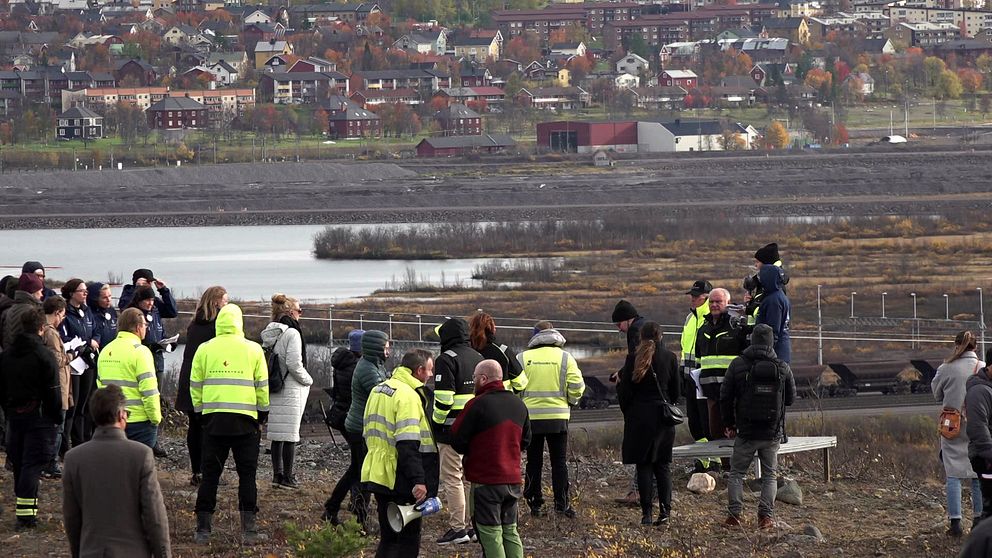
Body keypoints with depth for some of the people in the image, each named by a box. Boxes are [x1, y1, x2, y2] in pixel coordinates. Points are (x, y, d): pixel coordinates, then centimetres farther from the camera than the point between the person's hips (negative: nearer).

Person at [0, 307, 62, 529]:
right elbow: (53, 391, -13)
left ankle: (27, 511, 23)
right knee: (33, 464, -5)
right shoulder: (44, 355, -13)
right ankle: (26, 514, -13)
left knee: (19, 463, 15)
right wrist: (57, 417, -3)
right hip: (39, 416, -6)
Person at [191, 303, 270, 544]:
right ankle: (249, 529, 0)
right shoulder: (253, 350, 1)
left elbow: (195, 386, 6)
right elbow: (262, 387, 5)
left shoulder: (204, 350, 3)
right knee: (247, 475, 5)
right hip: (245, 420, -1)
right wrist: (262, 415, 16)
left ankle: (203, 529, 4)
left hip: (213, 418, 1)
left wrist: (200, 412, 18)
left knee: (210, 475, 6)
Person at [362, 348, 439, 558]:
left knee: (388, 538, 15)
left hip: (377, 475, 9)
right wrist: (418, 480, -25)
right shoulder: (408, 396, -16)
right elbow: (408, 444, -24)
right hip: (401, 483, -9)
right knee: (408, 541, -3)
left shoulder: (378, 390, 14)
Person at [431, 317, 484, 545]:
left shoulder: (446, 359, -12)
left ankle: (458, 528, -6)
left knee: (452, 478, -4)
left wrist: (436, 422, -8)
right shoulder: (478, 358, 14)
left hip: (452, 427, -8)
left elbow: (444, 397, -19)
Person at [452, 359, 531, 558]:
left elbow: (457, 440, -10)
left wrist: (470, 452, 10)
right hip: (513, 480, 6)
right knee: (510, 531, 15)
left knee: (490, 534, -2)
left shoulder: (477, 405, -15)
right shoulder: (519, 404, 8)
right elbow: (525, 441, 18)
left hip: (485, 481, -6)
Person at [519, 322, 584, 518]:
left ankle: (534, 504, 9)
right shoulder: (565, 358, 0)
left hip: (530, 418, 0)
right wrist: (571, 401, 15)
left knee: (534, 462, 9)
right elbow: (576, 386, -6)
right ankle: (562, 504, 1)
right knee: (559, 462, 5)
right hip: (558, 417, 0)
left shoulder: (522, 358, 1)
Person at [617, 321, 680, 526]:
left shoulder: (634, 359, -6)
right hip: (663, 417, 2)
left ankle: (647, 512, -2)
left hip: (639, 417, -2)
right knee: (663, 465, 8)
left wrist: (628, 414, 10)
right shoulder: (670, 358, 0)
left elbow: (624, 391, -4)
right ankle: (665, 510, -2)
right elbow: (676, 390, 6)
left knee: (643, 465, 3)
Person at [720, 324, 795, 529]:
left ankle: (734, 514, 2)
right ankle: (766, 516, 3)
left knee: (736, 473, 10)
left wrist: (729, 424, 10)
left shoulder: (738, 365, -7)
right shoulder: (782, 368, -4)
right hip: (773, 433, 1)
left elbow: (725, 397, -2)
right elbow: (791, 397, 8)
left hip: (745, 431, -1)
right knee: (769, 474, 11)